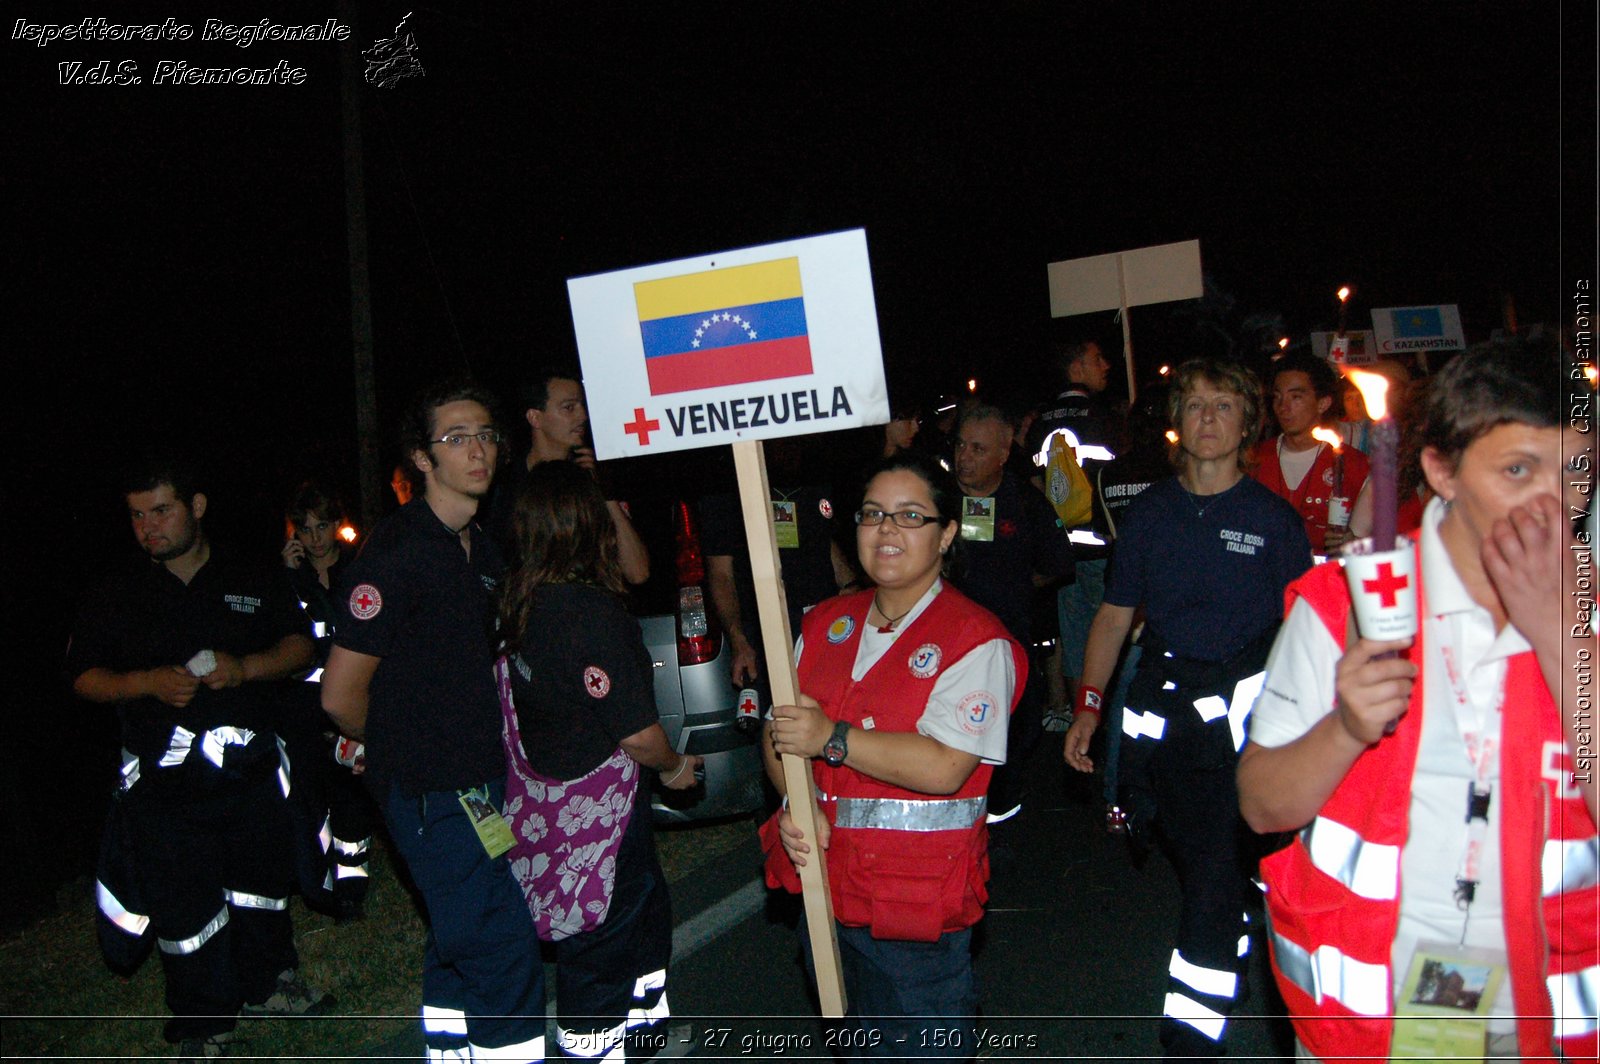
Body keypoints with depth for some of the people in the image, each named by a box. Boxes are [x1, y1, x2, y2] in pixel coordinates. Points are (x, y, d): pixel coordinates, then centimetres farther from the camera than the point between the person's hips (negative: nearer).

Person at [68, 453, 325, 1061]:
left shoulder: (253, 582, 8)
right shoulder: (116, 598, 5)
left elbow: (300, 646, 8)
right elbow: (84, 676, 5)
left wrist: (245, 667, -12)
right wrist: (149, 682, -14)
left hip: (252, 773, 2)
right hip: (165, 784, -2)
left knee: (264, 885, 14)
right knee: (184, 907, 1)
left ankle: (266, 985, 37)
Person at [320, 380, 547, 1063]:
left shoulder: (481, 548, 11)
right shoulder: (399, 551, -17)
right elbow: (341, 693, -15)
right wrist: (400, 751, 0)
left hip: (476, 782, 9)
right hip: (431, 794, -9)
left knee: (459, 945, 20)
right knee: (506, 955, -7)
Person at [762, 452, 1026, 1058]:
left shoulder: (976, 639, -12)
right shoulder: (825, 624, 8)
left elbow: (944, 767, -23)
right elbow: (779, 733, 8)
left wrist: (832, 738, -23)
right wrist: (794, 803, -11)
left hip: (919, 898, -6)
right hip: (824, 884, 6)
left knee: (922, 1047, 8)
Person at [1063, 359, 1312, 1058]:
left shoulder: (1273, 518, -1)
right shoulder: (1149, 511, 6)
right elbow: (1114, 614, 10)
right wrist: (1088, 706, 4)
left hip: (1244, 704, -3)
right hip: (1160, 699, 3)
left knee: (1217, 874, -7)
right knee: (1190, 855, 15)